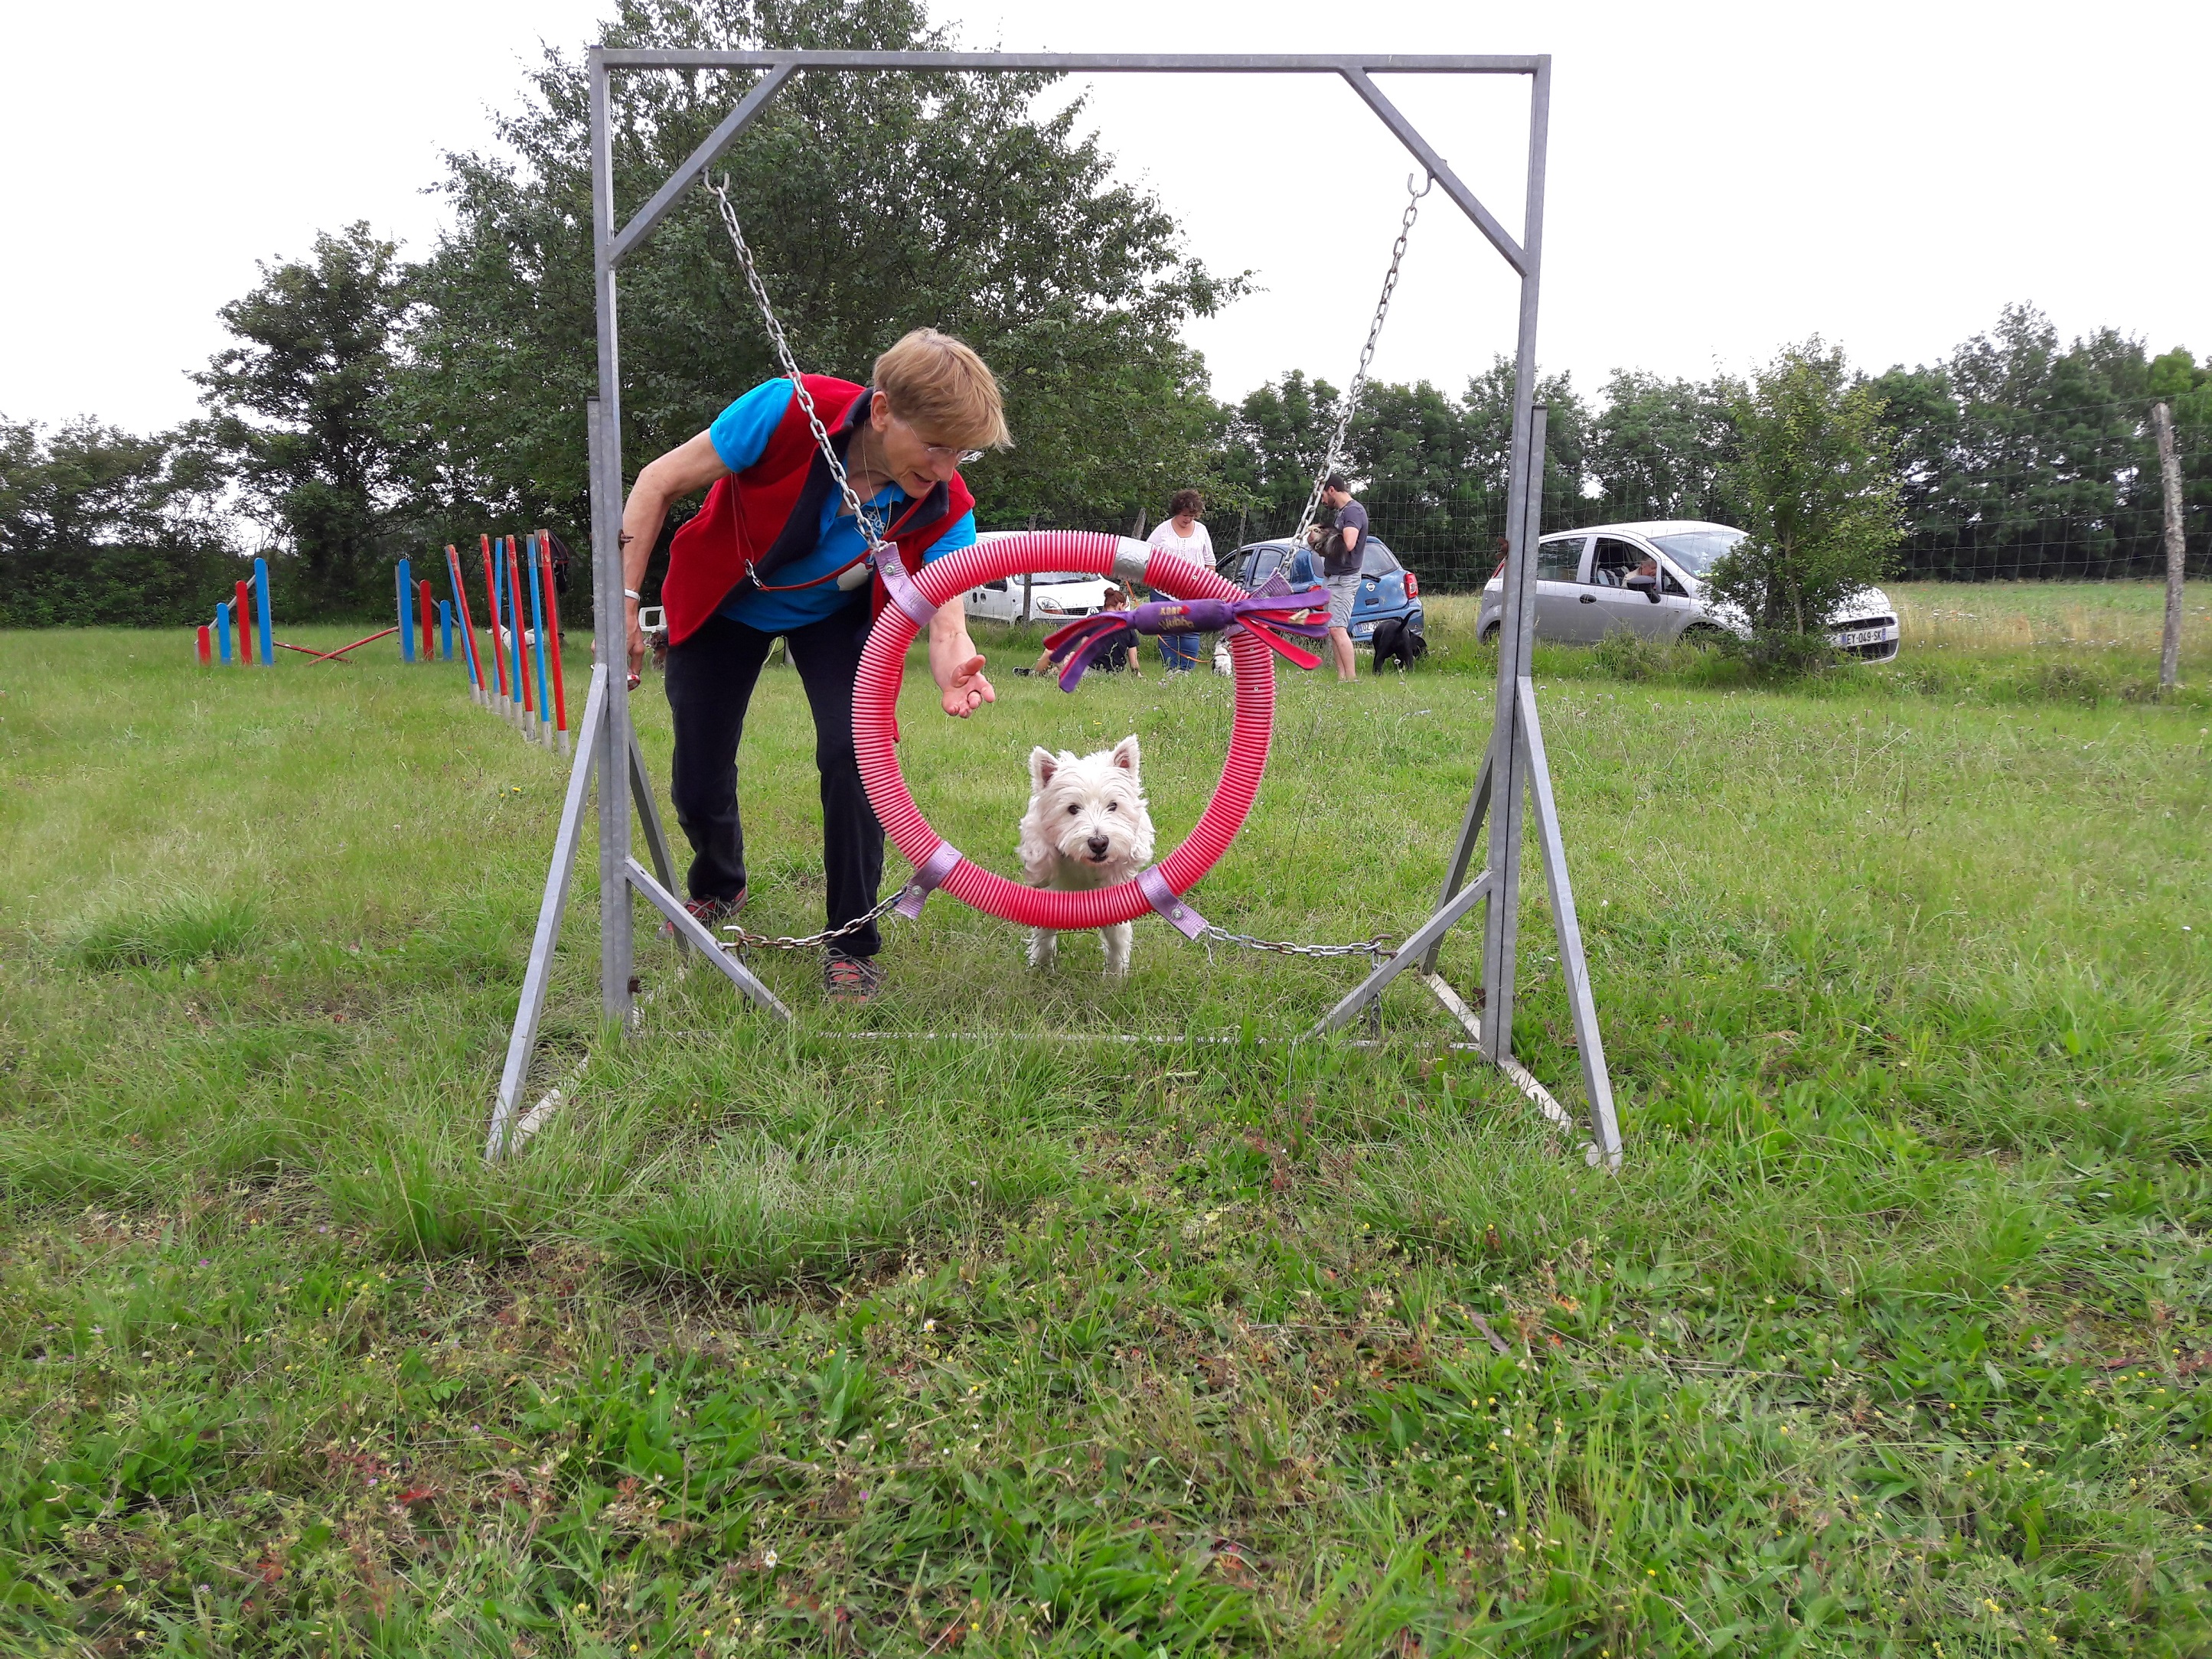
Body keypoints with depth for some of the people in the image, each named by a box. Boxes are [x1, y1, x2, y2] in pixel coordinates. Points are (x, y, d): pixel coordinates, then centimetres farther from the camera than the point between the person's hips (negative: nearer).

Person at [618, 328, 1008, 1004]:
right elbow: (659, 483, -24)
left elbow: (947, 621, -36)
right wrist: (625, 601, -27)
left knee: (852, 757, -23)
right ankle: (718, 888, 41)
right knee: (698, 783, 3)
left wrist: (955, 670, -61)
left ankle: (853, 947, -3)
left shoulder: (943, 506, -29)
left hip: (834, 618, 1)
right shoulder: (789, 413, -36)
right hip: (724, 605, 0)